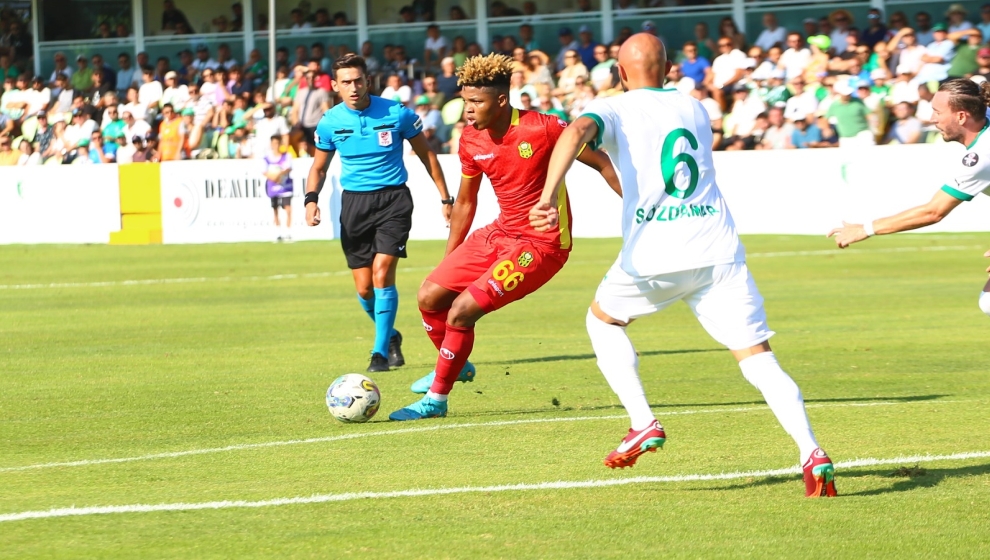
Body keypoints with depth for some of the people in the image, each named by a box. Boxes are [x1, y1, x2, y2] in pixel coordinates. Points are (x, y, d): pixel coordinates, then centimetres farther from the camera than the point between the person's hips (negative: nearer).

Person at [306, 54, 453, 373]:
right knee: (364, 288, 2)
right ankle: (391, 336, 31)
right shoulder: (330, 123, -1)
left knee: (382, 272, -18)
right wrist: (311, 199, -7)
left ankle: (381, 351, -8)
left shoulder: (396, 114, -7)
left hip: (393, 199, -3)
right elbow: (319, 167, 13)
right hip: (354, 203, 3)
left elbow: (426, 155, 5)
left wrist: (445, 199, 6)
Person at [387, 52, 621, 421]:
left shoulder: (543, 129, -20)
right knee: (430, 297, 3)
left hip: (541, 245, -7)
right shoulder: (471, 141, -1)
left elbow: (600, 163, -9)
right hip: (499, 234, 7)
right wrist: (448, 261, 17)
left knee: (461, 311, -16)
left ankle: (436, 399, 2)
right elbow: (465, 204, 14)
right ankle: (455, 365, 32)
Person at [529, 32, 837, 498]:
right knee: (758, 358, -1)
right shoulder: (694, 110, 21)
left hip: (653, 255, -2)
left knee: (602, 320, 26)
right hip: (719, 250, 3)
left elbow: (576, 133, -15)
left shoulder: (614, 110, 7)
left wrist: (548, 197, -25)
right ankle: (812, 454, -21)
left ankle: (643, 424, 12)